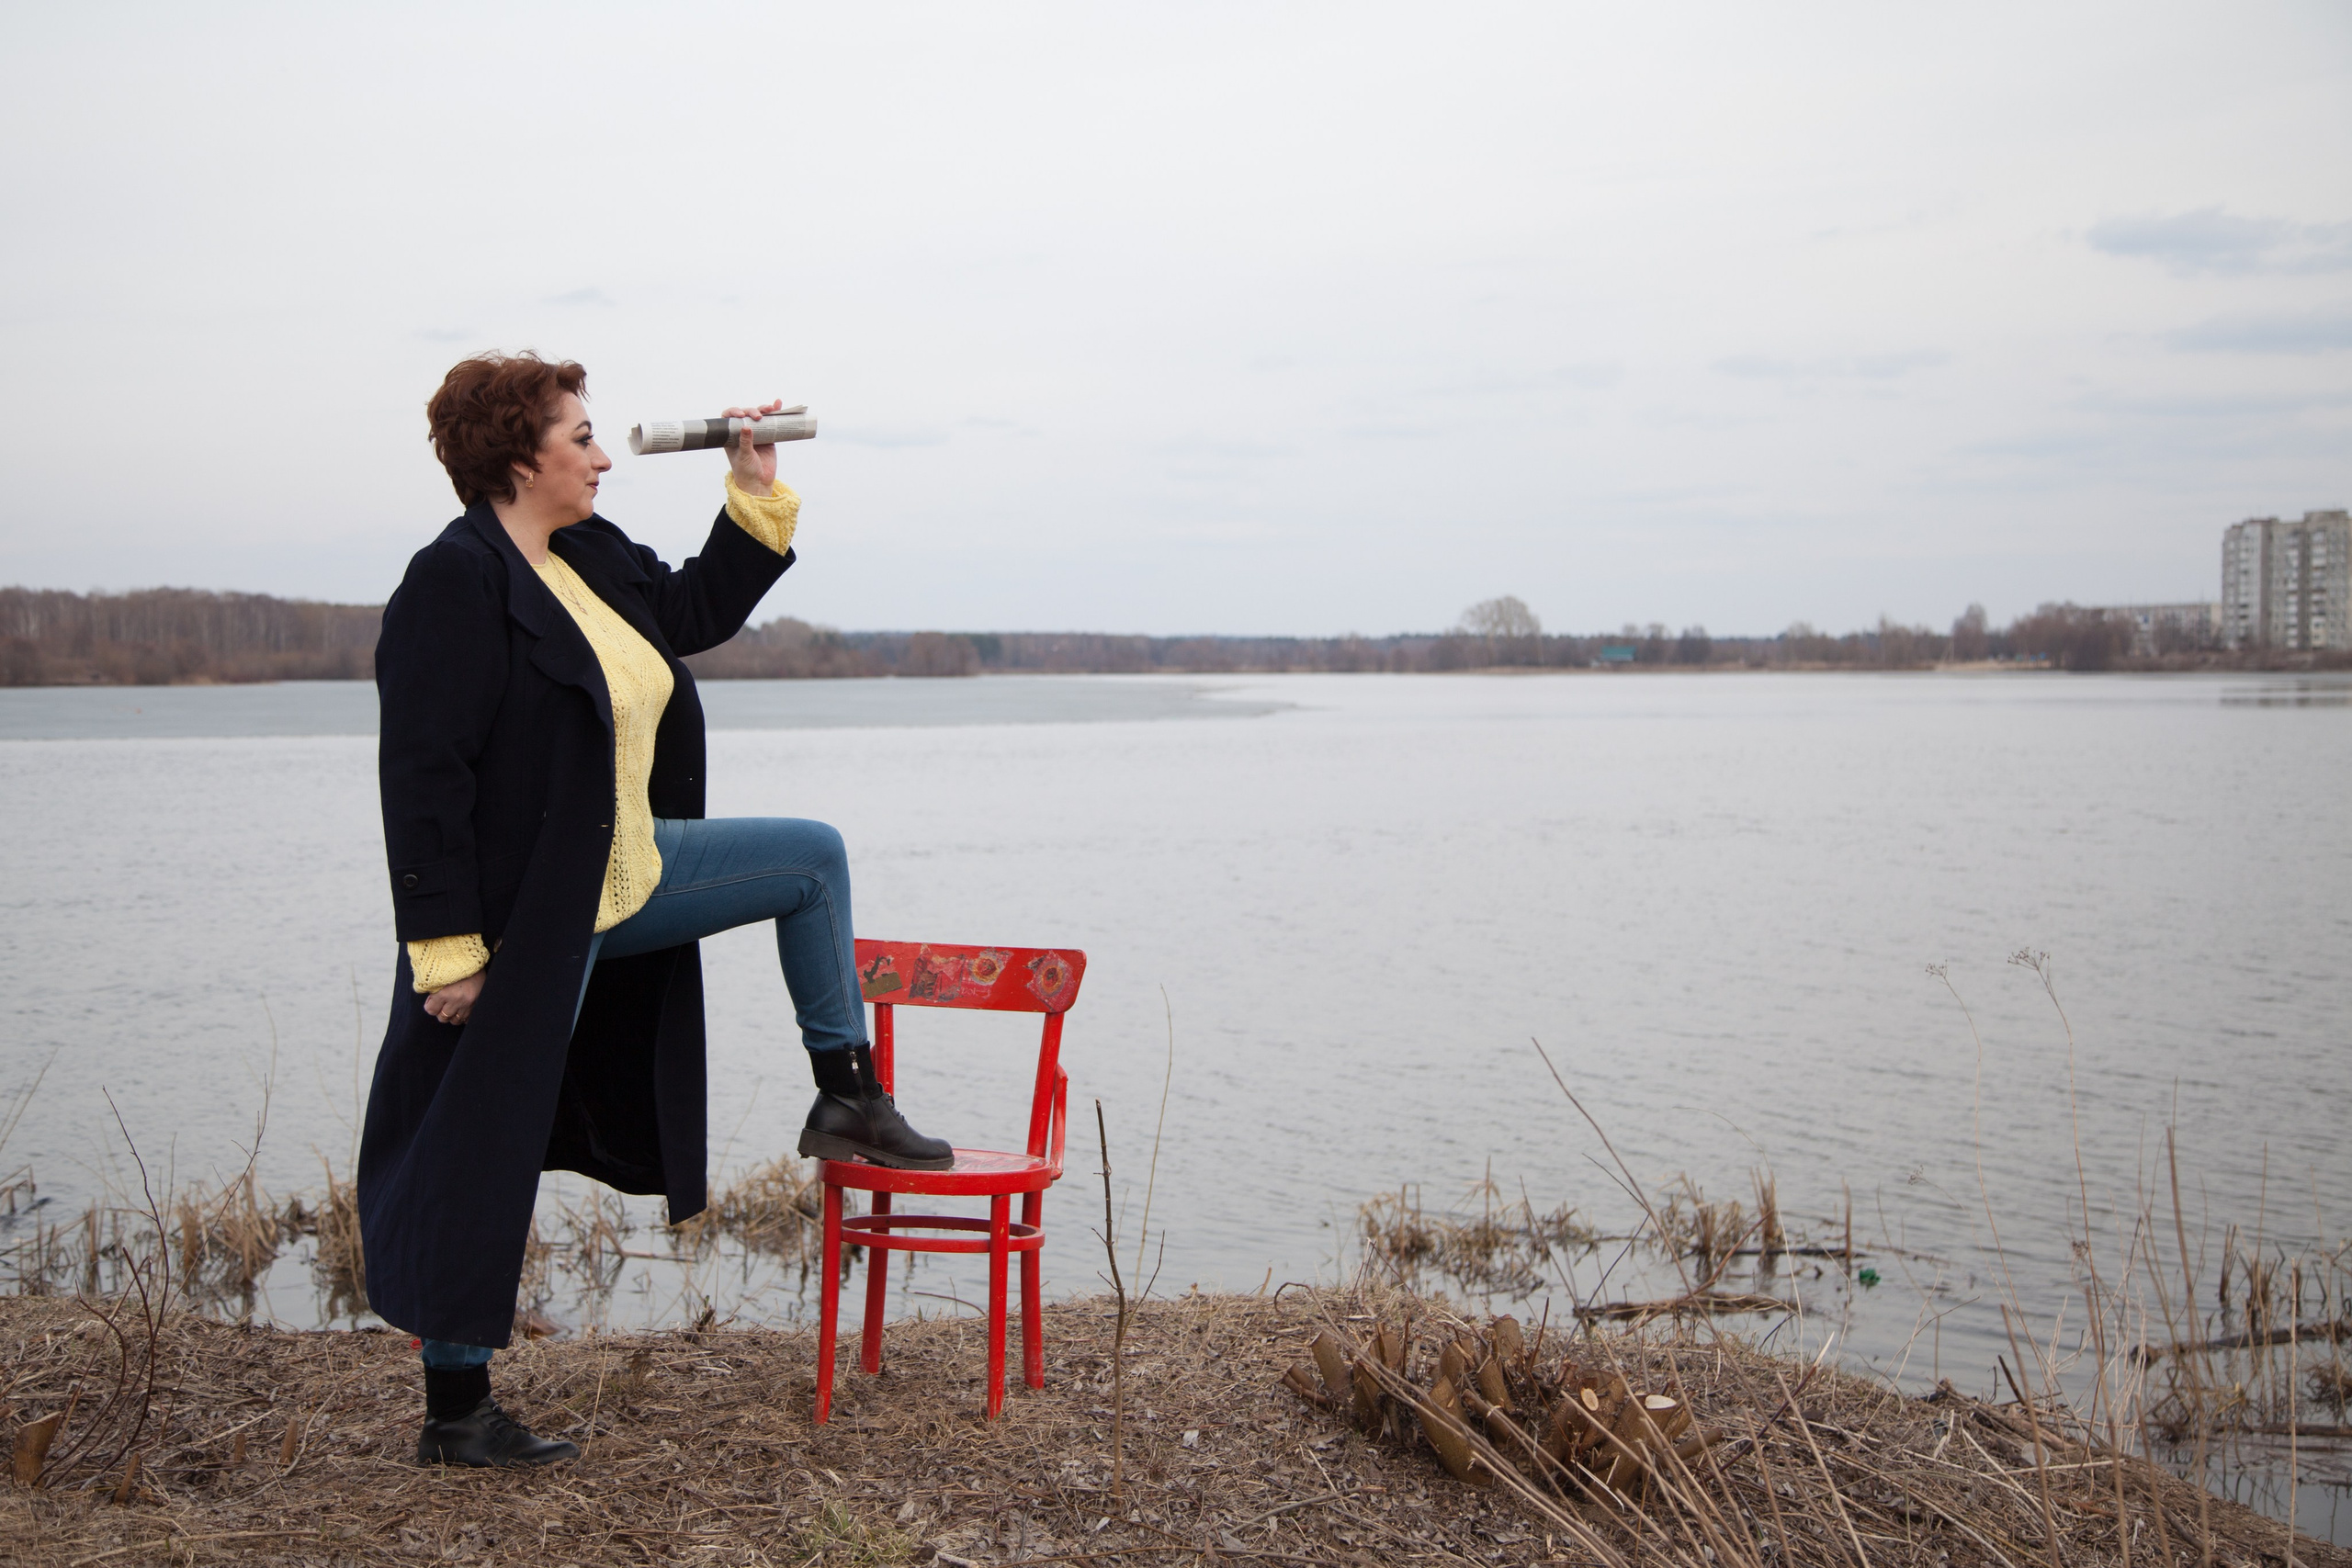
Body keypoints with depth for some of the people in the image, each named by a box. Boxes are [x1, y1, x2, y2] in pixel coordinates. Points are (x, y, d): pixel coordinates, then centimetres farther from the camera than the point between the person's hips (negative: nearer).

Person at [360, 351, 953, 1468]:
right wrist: (448, 947, -24)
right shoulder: (453, 584, -20)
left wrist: (756, 496, 13)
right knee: (485, 1156, 1)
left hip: (621, 881, 9)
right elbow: (423, 778, -22)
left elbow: (698, 611, 23)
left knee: (815, 856, 16)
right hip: (518, 922, -9)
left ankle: (847, 1102, 23)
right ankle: (455, 1413, 14)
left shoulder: (593, 558, 7)